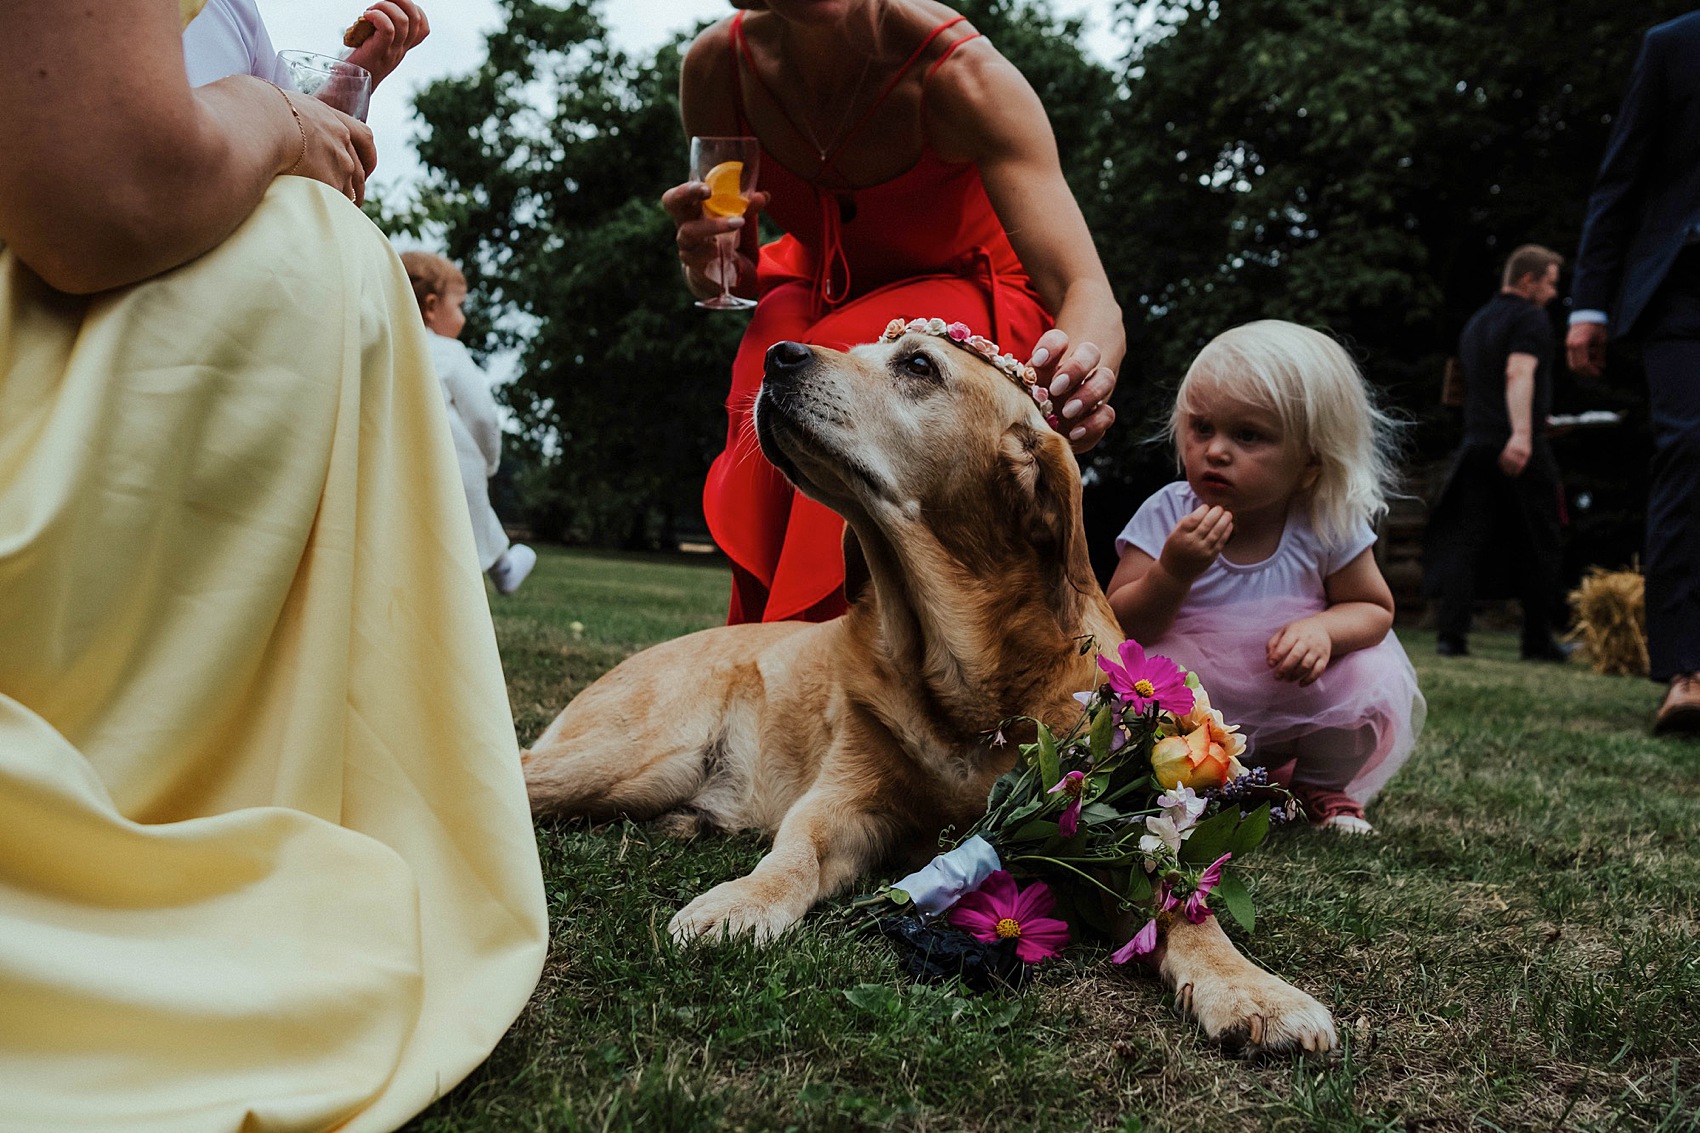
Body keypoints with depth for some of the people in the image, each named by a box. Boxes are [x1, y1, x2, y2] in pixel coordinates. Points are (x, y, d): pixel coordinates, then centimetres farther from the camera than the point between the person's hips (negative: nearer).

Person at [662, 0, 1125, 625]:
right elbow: (728, 277, -4)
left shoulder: (964, 74, -32)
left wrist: (1082, 360, -61)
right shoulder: (716, 65, -19)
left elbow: (1087, 292, -38)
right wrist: (704, 262, -29)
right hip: (822, 289, 3)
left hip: (965, 289, -3)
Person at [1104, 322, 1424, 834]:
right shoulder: (1166, 517, -18)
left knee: (1373, 676, -22)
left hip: (1295, 710, 1)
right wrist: (1173, 572, -38)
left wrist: (1324, 629, -25)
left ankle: (1322, 788, 9)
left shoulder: (1328, 527, -15)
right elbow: (1121, 627, -19)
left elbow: (1374, 608, -2)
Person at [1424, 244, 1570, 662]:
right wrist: (1521, 433, -31)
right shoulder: (1530, 318, -5)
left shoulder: (1475, 322, 20)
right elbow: (1519, 373, -21)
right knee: (1535, 548, 5)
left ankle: (1450, 634, -10)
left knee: (1462, 541, 0)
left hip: (1476, 445, 6)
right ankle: (1538, 641, 12)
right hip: (1521, 451, -6)